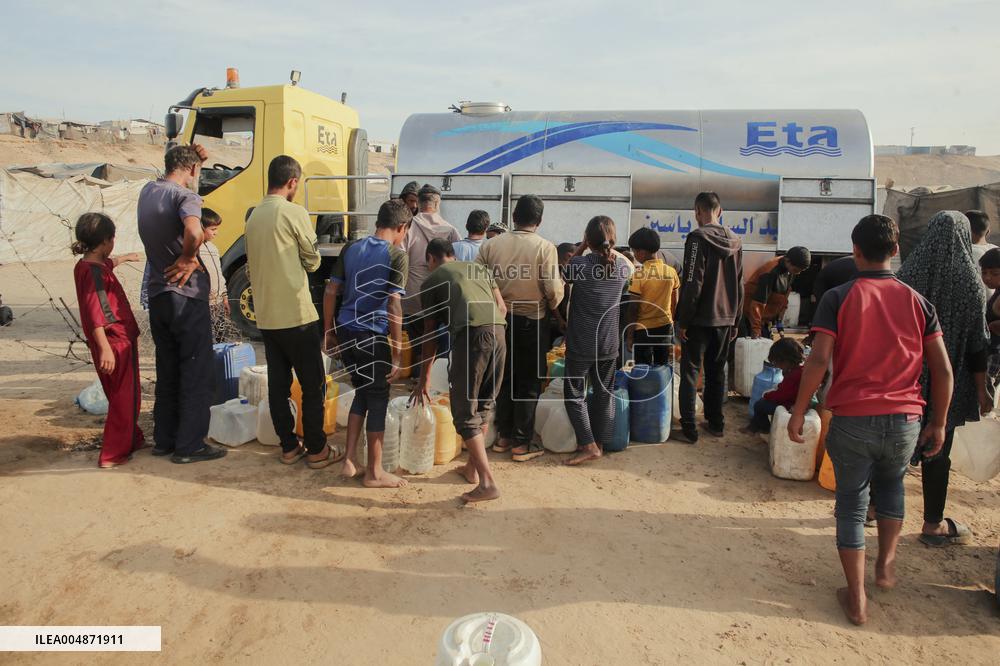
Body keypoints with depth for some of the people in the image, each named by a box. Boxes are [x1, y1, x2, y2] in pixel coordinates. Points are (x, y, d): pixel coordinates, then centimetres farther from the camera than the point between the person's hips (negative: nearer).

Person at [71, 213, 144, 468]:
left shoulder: (86, 265, 11)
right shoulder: (94, 271, -19)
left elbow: (107, 263, 36)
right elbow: (95, 311, -27)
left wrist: (126, 257, 55)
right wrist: (105, 348, -32)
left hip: (119, 338, 10)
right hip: (116, 340, -10)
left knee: (121, 395, 21)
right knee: (124, 397, -2)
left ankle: (132, 439, 35)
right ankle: (112, 455, 1)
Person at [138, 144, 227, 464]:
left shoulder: (147, 191, 9)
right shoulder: (185, 196, -16)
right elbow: (194, 232, -35)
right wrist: (187, 259, -18)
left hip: (157, 295, 8)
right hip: (187, 296, -8)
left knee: (167, 371, 17)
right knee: (198, 374, 1)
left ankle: (164, 439, 25)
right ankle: (189, 445, 6)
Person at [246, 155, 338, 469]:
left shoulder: (253, 216, 10)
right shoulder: (295, 213, -11)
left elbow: (251, 268, 16)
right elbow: (313, 261, -4)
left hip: (265, 315, 7)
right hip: (296, 313, -7)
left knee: (278, 382, 11)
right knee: (313, 384, 3)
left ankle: (288, 446, 20)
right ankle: (317, 449, 9)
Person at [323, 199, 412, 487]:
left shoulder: (351, 248, 9)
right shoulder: (397, 256, -9)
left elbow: (330, 292, 9)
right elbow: (393, 305, -16)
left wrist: (329, 333, 17)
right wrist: (397, 353, -13)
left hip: (345, 332, 7)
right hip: (372, 336, -6)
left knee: (362, 392, 21)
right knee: (378, 399, 6)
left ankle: (349, 462, 23)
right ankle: (374, 473, 15)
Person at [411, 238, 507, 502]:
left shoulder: (432, 280, 18)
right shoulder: (479, 268, 30)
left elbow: (430, 333, 19)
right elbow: (502, 308, 21)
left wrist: (425, 377, 26)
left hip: (469, 335, -5)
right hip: (498, 332, 5)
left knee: (465, 413, 2)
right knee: (484, 405, 20)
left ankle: (487, 483, -4)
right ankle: (472, 468, 32)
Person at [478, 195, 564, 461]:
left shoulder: (491, 244, -3)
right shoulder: (545, 247, -12)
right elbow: (554, 290, -16)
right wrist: (552, 307, 6)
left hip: (500, 319, 4)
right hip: (532, 322, -3)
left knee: (504, 378, 17)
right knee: (529, 383, 7)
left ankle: (503, 437, 25)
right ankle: (521, 444, 12)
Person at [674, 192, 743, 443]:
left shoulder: (698, 238, -13)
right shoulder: (735, 241, 8)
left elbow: (692, 284, -18)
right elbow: (739, 285, 13)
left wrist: (682, 321, -13)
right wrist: (734, 320, 19)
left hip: (700, 319, -6)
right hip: (724, 318, 6)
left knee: (690, 371, 1)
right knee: (717, 371, 16)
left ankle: (689, 427, 0)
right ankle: (716, 422, 23)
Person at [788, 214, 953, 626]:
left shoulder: (838, 298, -6)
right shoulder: (917, 302, 2)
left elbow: (818, 360, -15)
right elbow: (942, 369, 2)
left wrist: (798, 413, -7)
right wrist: (938, 423, 12)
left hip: (852, 419, -2)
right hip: (904, 421, 3)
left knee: (852, 504, 10)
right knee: (891, 484, 31)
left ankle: (856, 599, 15)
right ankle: (886, 564, 33)